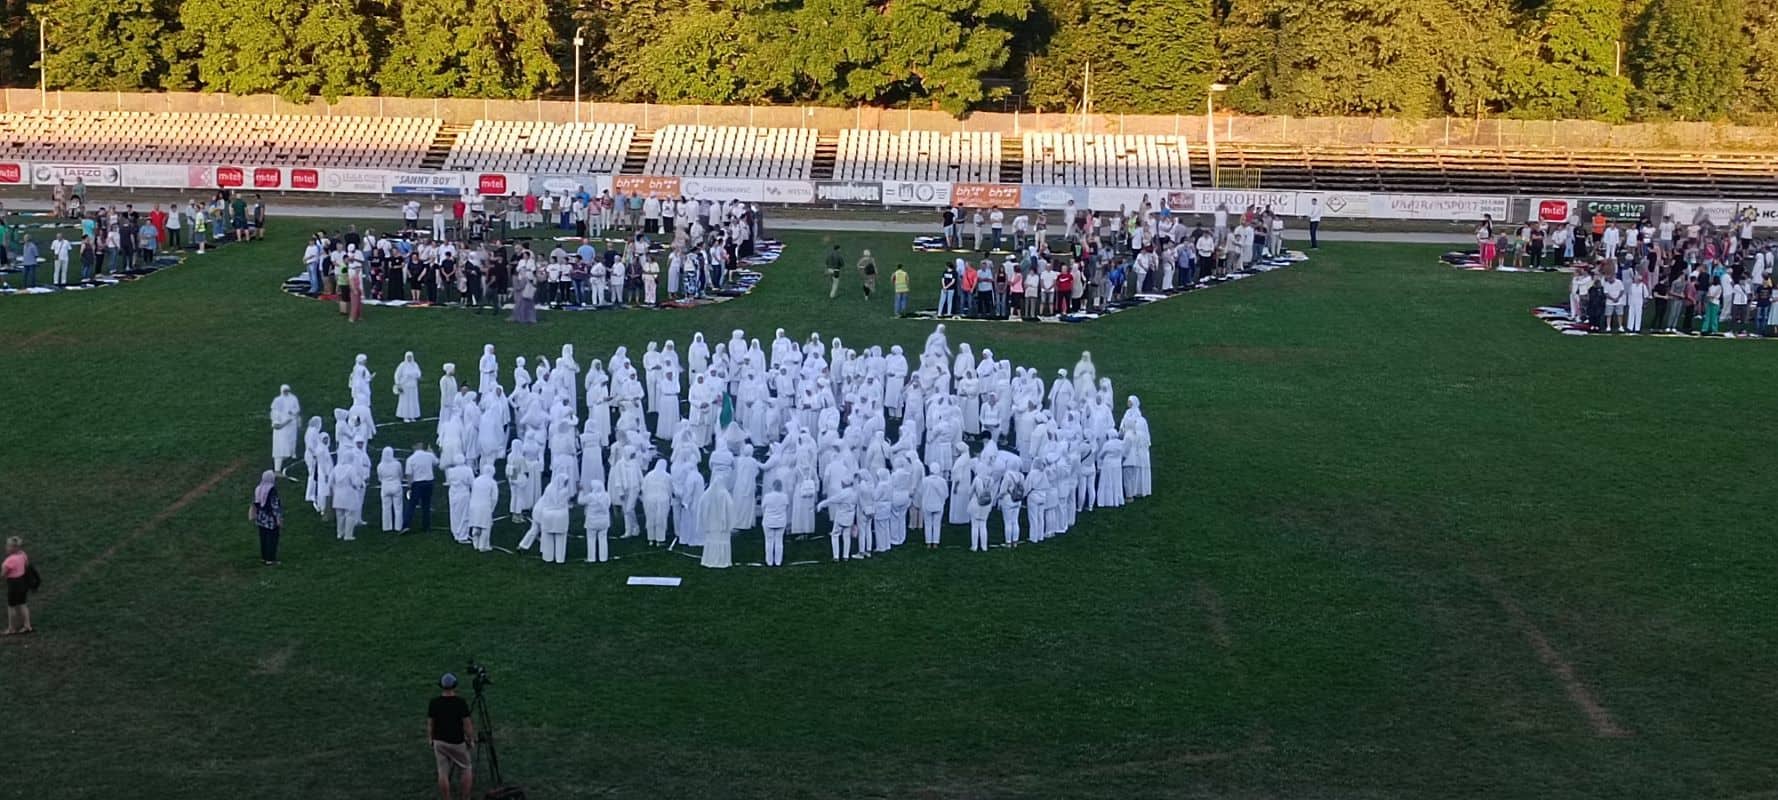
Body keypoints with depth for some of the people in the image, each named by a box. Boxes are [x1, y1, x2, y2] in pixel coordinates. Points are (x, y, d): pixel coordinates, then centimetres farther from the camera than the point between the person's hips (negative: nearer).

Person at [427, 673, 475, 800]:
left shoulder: (434, 703, -5)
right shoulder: (461, 702, -14)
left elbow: (430, 724, 1)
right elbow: (467, 724, -11)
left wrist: (430, 741, 14)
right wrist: (471, 740, 2)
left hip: (439, 742, 3)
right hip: (457, 742, -3)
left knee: (443, 773, 5)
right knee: (466, 769, 13)